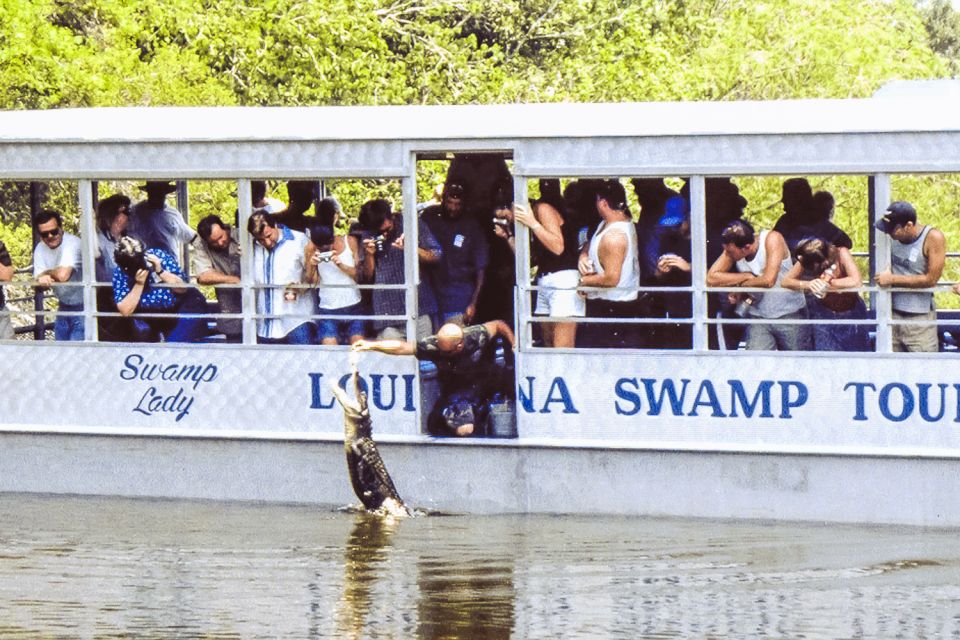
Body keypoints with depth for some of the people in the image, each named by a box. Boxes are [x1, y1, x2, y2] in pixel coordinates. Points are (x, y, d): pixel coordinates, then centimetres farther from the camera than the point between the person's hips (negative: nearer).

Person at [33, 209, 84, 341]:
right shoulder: (40, 249, 1)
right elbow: (39, 280, -2)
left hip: (82, 307, -7)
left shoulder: (73, 243, -23)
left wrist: (47, 273, -14)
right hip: (64, 307, 7)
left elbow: (63, 275, -35)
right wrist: (43, 280, -27)